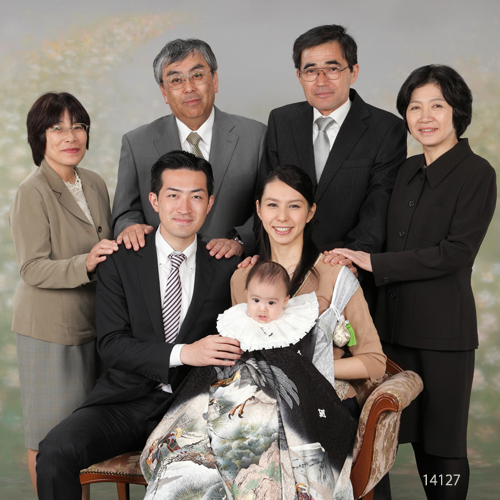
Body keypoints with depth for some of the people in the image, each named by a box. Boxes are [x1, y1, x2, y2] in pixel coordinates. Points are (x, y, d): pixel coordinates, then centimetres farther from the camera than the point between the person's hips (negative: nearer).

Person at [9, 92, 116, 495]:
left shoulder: (95, 183, 8)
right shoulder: (33, 193, -13)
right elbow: (33, 269, -17)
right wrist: (84, 265, -31)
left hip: (92, 322, 7)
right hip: (49, 327, -6)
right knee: (50, 433, 4)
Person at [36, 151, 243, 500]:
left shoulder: (226, 268, 6)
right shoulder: (120, 261, 3)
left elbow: (232, 346, 7)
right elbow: (111, 344, -7)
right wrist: (183, 353, -20)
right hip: (128, 400, 0)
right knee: (56, 451, -26)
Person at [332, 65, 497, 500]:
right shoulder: (408, 170, 12)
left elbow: (456, 252, -16)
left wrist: (375, 263, -16)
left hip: (444, 326, -6)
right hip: (398, 320, 6)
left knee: (444, 440, 4)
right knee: (416, 433, 14)